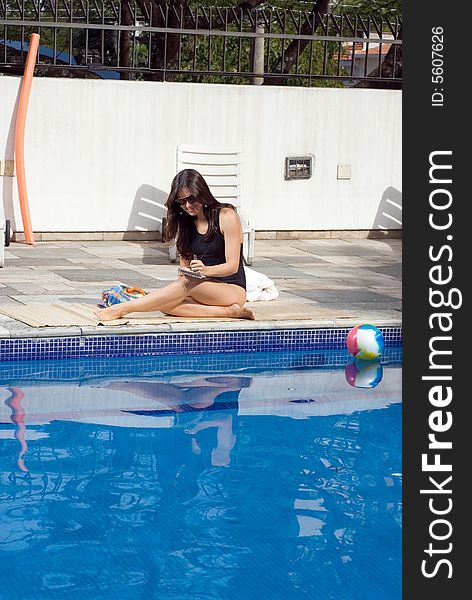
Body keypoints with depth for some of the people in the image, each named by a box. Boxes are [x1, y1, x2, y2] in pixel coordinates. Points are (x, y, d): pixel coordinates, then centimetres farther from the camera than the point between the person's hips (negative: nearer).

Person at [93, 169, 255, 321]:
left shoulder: (227, 216, -6)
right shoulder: (187, 222, 13)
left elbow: (232, 266, -11)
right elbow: (186, 260, 8)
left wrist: (205, 270, -31)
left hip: (233, 289, -5)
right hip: (204, 290, 6)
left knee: (190, 283, -36)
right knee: (166, 305, -27)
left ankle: (121, 309, -37)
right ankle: (229, 312, -31)